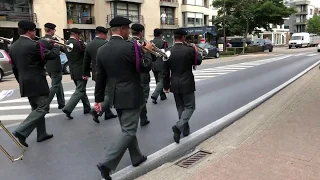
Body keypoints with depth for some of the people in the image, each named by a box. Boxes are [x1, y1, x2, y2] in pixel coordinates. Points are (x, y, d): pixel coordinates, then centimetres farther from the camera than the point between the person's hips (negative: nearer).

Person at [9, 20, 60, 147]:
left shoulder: (13, 47, 8)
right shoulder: (34, 45, -17)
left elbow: (14, 68, 13)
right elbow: (52, 55, -10)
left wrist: (21, 82, 23)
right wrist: (56, 47, 11)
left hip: (25, 84, 9)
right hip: (37, 83, -9)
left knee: (36, 108, 16)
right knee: (42, 108, -2)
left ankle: (41, 134, 23)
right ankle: (21, 131, -11)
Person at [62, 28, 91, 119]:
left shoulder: (66, 44, 9)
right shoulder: (79, 43, -14)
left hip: (73, 71, 8)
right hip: (81, 71, -8)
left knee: (81, 89, 18)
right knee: (80, 91, -4)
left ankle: (87, 108, 26)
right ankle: (68, 109, -13)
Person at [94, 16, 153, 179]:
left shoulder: (102, 50, 1)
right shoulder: (131, 47, -17)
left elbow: (100, 77, 4)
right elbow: (146, 67, -8)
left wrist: (98, 99, 11)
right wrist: (146, 51, 9)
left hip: (115, 95, 7)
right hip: (131, 95, -7)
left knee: (127, 128, 19)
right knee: (128, 131, 0)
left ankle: (137, 158, 34)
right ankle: (107, 164, -7)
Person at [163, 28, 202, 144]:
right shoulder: (190, 50, -13)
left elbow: (166, 71, 0)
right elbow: (198, 61, 5)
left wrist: (166, 86, 9)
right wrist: (196, 51, 21)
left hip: (174, 85, 4)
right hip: (187, 84, -4)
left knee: (180, 107, 17)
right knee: (190, 107, 7)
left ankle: (185, 129, 27)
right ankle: (178, 126, -13)